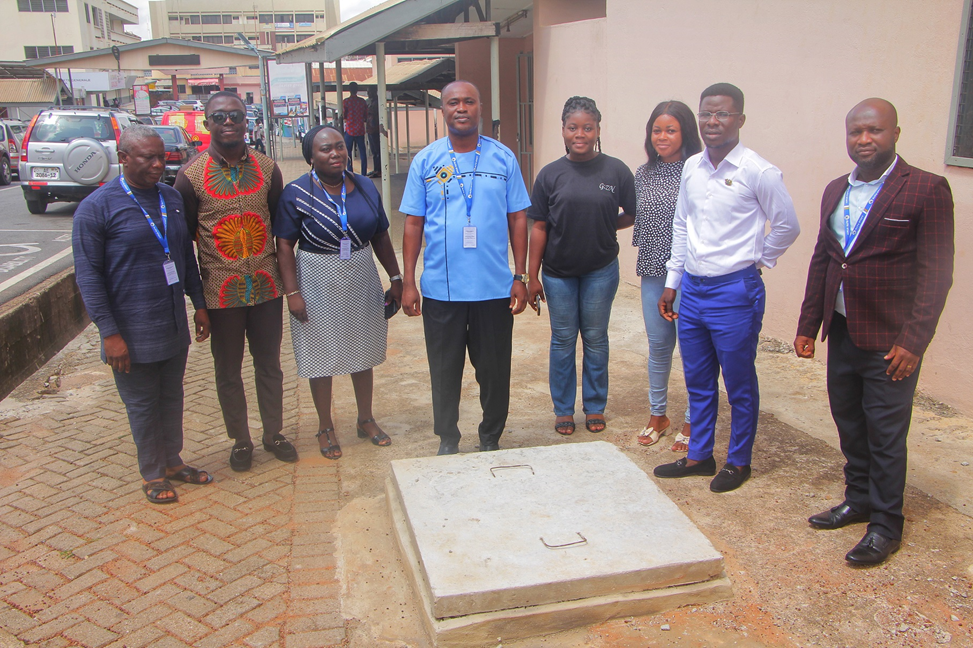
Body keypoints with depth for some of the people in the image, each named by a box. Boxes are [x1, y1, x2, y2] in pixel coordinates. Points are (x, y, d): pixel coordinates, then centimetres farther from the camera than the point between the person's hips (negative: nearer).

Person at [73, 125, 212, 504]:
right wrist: (109, 333, -16)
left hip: (174, 326, 6)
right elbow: (88, 275, -13)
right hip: (132, 333, -5)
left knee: (172, 398, 17)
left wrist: (199, 304, 14)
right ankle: (153, 474, 25)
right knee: (142, 405, 8)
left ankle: (173, 461, 34)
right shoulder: (97, 207, -12)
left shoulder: (172, 198, 7)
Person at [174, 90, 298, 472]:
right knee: (228, 371, 11)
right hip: (221, 292, -2)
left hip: (266, 286, 2)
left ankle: (274, 433, 32)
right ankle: (240, 441, 28)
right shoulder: (191, 176, -6)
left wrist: (286, 273, 8)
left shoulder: (267, 168, 1)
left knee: (269, 364, 14)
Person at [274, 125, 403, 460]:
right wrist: (292, 292, -16)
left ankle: (366, 419, 32)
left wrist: (396, 278, 7)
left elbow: (381, 237, 8)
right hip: (318, 286, -3)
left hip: (362, 284, 4)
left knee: (363, 352, 14)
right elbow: (284, 245, -10)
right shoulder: (296, 193, -9)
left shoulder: (365, 187, 2)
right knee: (321, 356, 7)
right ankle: (325, 427, 24)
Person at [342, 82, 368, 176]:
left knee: (348, 152, 5)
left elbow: (343, 116, -4)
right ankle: (364, 173, 3)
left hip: (349, 130, -2)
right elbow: (366, 116, 7)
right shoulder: (362, 101, 2)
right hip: (360, 130, 2)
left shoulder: (345, 102, -7)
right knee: (362, 152, 5)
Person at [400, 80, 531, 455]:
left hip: (495, 288, 0)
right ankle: (447, 441, 29)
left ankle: (491, 439, 29)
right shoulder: (426, 161, 3)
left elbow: (517, 219, 5)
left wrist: (520, 276, 0)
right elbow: (413, 224, 3)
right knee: (444, 371, 11)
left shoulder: (503, 158, 3)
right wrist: (408, 282, -1)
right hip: (440, 289, 0)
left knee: (494, 369, 10)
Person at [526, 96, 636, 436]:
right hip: (558, 272, 1)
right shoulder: (550, 174, -4)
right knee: (563, 340, 10)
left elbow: (633, 215, 2)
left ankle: (595, 407, 26)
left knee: (595, 338, 11)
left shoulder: (616, 171, -6)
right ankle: (563, 410, 23)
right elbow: (539, 227, -3)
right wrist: (532, 277, -4)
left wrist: (600, 226, -3)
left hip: (600, 271, 0)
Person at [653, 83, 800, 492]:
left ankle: (739, 462, 26)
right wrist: (671, 282, 14)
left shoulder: (758, 173, -13)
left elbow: (787, 226, -3)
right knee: (698, 382, 17)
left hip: (735, 292, -6)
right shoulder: (691, 168, 5)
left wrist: (754, 260, 4)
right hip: (691, 289, 6)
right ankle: (698, 456, 32)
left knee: (739, 386, 8)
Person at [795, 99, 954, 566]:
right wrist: (808, 325, 12)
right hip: (842, 332, 6)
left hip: (890, 340, -6)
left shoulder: (927, 189, -9)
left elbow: (936, 273, -11)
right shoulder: (835, 191, 10)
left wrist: (912, 341, -16)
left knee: (885, 434, 3)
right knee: (849, 424, 17)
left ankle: (886, 526, 19)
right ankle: (859, 500, 36)